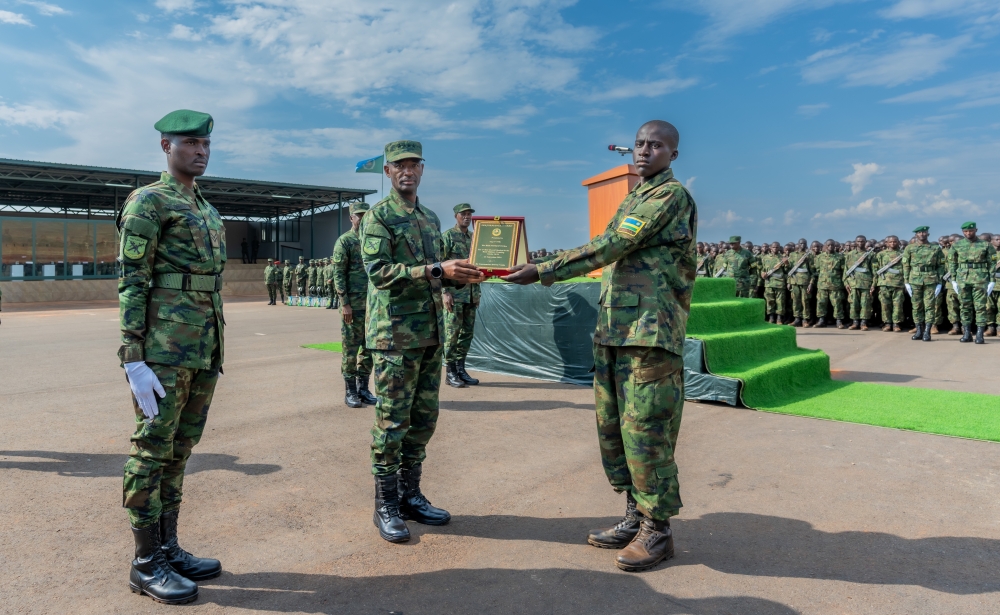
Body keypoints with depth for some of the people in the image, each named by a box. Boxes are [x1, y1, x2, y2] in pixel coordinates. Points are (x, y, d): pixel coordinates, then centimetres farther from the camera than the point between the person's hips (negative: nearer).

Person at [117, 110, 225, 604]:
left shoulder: (207, 211, 20)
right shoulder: (147, 202, -5)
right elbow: (130, 283, -11)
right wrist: (134, 361, -17)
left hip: (204, 350, 8)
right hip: (164, 350, -8)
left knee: (180, 449, 14)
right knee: (152, 451, 1)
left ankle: (168, 549, 26)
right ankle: (146, 564, 13)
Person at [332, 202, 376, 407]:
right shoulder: (344, 241, -4)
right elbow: (338, 274, -9)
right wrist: (344, 304, -16)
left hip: (373, 304, 6)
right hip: (353, 304, -6)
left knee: (369, 347, 9)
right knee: (350, 348, 0)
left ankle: (363, 388, 18)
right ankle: (350, 391, 9)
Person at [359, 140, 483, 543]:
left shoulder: (431, 219, 17)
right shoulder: (378, 216, -4)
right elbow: (377, 270, -18)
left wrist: (461, 277, 2)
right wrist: (435, 270, -25)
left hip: (431, 334, 7)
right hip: (395, 335, -7)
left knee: (424, 419, 11)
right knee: (392, 422, -1)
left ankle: (410, 496, 24)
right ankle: (386, 506, 12)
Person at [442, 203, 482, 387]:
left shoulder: (473, 237, 16)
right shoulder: (447, 236, -4)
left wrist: (477, 293, 14)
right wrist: (445, 292, -16)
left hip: (471, 294, 6)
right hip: (454, 293, -6)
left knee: (467, 333, 8)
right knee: (452, 333, -2)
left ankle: (461, 369, 17)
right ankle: (450, 372, 5)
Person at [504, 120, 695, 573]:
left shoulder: (671, 195, -7)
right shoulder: (632, 200, 22)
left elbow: (609, 247, -17)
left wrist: (543, 272, -17)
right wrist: (544, 270, 10)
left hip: (652, 332, -9)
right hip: (612, 330, 9)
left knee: (644, 431, -4)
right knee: (613, 426, 12)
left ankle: (658, 529, 12)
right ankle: (635, 517, 25)